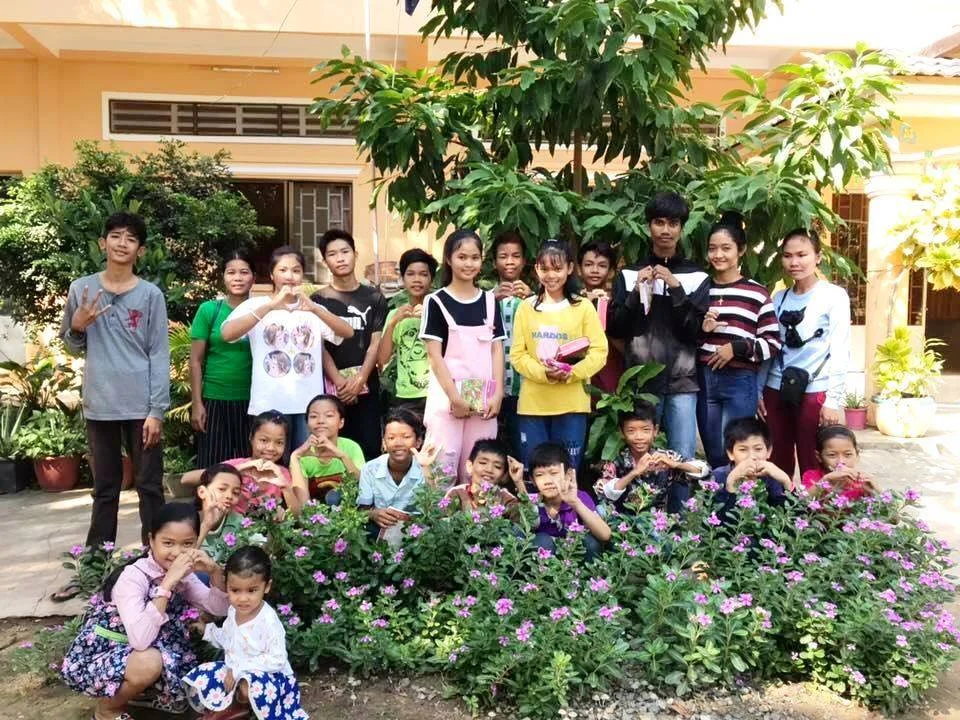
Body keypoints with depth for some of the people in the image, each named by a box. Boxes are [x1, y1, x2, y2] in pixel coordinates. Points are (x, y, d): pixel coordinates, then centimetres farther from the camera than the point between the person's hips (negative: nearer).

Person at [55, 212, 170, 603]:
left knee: (149, 487, 5)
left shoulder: (150, 295, -1)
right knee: (104, 490, 11)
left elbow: (159, 354, -3)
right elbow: (72, 347, 14)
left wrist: (156, 410, -9)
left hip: (141, 406, -2)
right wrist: (77, 326, -9)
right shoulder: (81, 288, 6)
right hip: (99, 406, 2)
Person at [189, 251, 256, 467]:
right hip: (215, 400, -1)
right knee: (214, 465, 5)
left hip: (253, 401, 1)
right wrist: (196, 403, -4)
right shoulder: (209, 310, 0)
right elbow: (196, 360, 0)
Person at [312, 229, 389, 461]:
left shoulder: (374, 298, 9)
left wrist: (360, 379, -11)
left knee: (369, 448, -2)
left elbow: (376, 343, 3)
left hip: (366, 386, 1)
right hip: (331, 386, -1)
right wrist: (339, 382, -14)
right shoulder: (319, 300, 6)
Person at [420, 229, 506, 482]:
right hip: (447, 395, -3)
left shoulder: (489, 301, 11)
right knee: (443, 465, -6)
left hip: (483, 397, 3)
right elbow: (434, 354, -6)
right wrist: (454, 396, -13)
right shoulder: (436, 301, 0)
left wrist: (498, 393, -4)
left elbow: (497, 350, 8)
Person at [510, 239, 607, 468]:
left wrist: (571, 372, -19)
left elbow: (599, 352, -3)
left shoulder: (583, 307, 1)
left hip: (571, 404, -1)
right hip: (532, 404, 1)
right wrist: (543, 372, -16)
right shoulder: (526, 307, 5)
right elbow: (517, 354, 2)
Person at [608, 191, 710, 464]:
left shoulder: (696, 276, 5)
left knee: (683, 459, -1)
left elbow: (696, 331, -3)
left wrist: (676, 288, -12)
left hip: (682, 382, 0)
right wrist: (636, 292, -11)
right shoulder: (630, 274, 7)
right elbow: (614, 329, 2)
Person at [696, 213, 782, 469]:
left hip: (740, 382, -3)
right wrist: (700, 330, -5)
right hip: (704, 379, 4)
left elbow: (773, 343, -2)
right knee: (713, 455, 11)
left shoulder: (756, 293, 1)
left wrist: (737, 347, -15)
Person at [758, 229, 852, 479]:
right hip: (776, 391, 4)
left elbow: (839, 351, -6)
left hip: (815, 392, -4)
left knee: (813, 469, 0)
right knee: (778, 465, 8)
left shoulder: (834, 296, -1)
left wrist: (834, 400, -12)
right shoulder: (779, 298, 12)